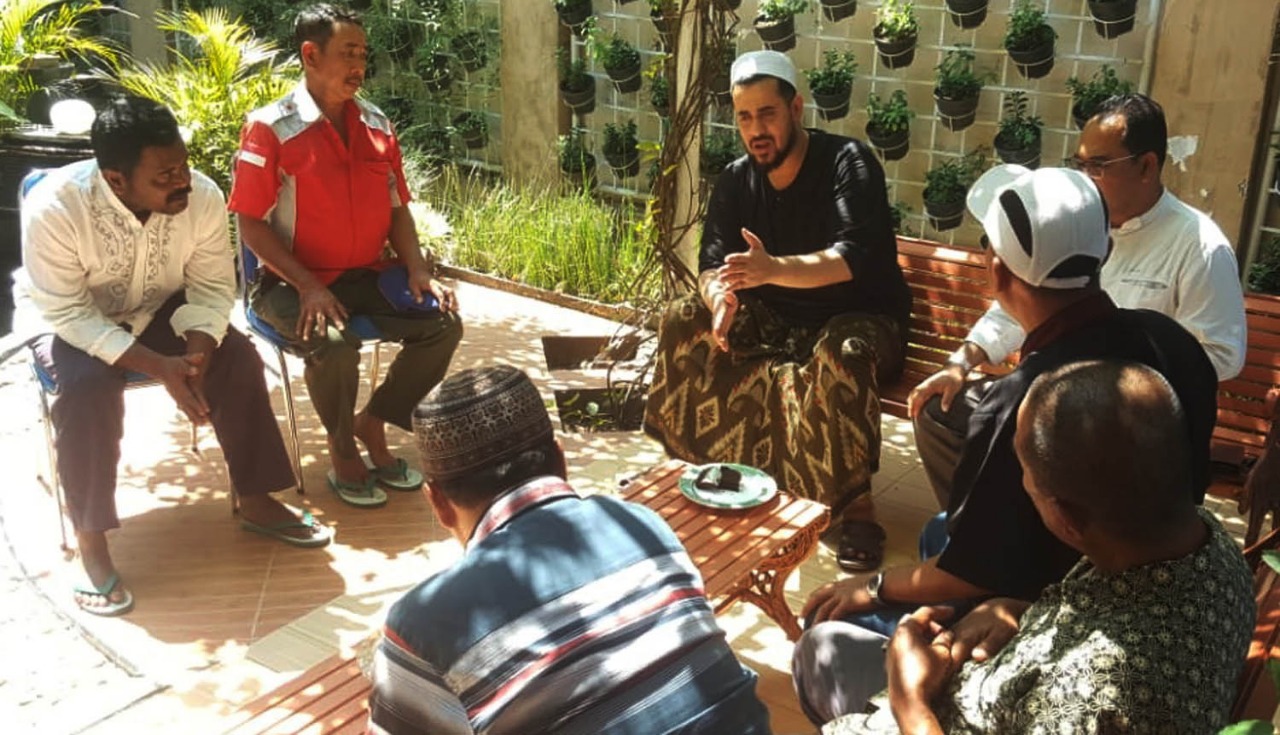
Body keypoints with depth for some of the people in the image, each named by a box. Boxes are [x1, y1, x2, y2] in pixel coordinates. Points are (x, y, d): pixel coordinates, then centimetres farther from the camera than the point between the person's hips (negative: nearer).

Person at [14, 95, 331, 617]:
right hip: (72, 321, -3)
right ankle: (91, 541, -16)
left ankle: (255, 501, -3)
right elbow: (69, 315, -29)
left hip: (159, 309, 3)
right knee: (87, 387, -32)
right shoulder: (53, 208, -32)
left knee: (237, 357, -19)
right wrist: (159, 368, -38)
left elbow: (212, 288, -15)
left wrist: (197, 352, -34)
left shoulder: (203, 195, -23)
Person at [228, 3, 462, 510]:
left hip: (367, 277, 5)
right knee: (334, 344, -33)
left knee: (443, 324, -14)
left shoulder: (377, 127, 7)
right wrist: (308, 287, -22)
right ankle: (341, 449, -2)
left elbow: (397, 208, 12)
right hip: (295, 283, -5)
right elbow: (252, 225, -11)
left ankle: (373, 424, 7)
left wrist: (418, 270, -5)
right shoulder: (270, 129, -10)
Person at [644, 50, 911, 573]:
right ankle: (690, 464, 1)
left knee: (840, 354, -39)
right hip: (777, 321, 6)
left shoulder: (847, 162, -17)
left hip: (859, 320, -5)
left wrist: (773, 269, -48)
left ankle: (855, 507, -25)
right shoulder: (736, 180, 0)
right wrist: (719, 298, -31)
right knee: (683, 322, -12)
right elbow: (712, 265, -5)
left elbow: (853, 257, -30)